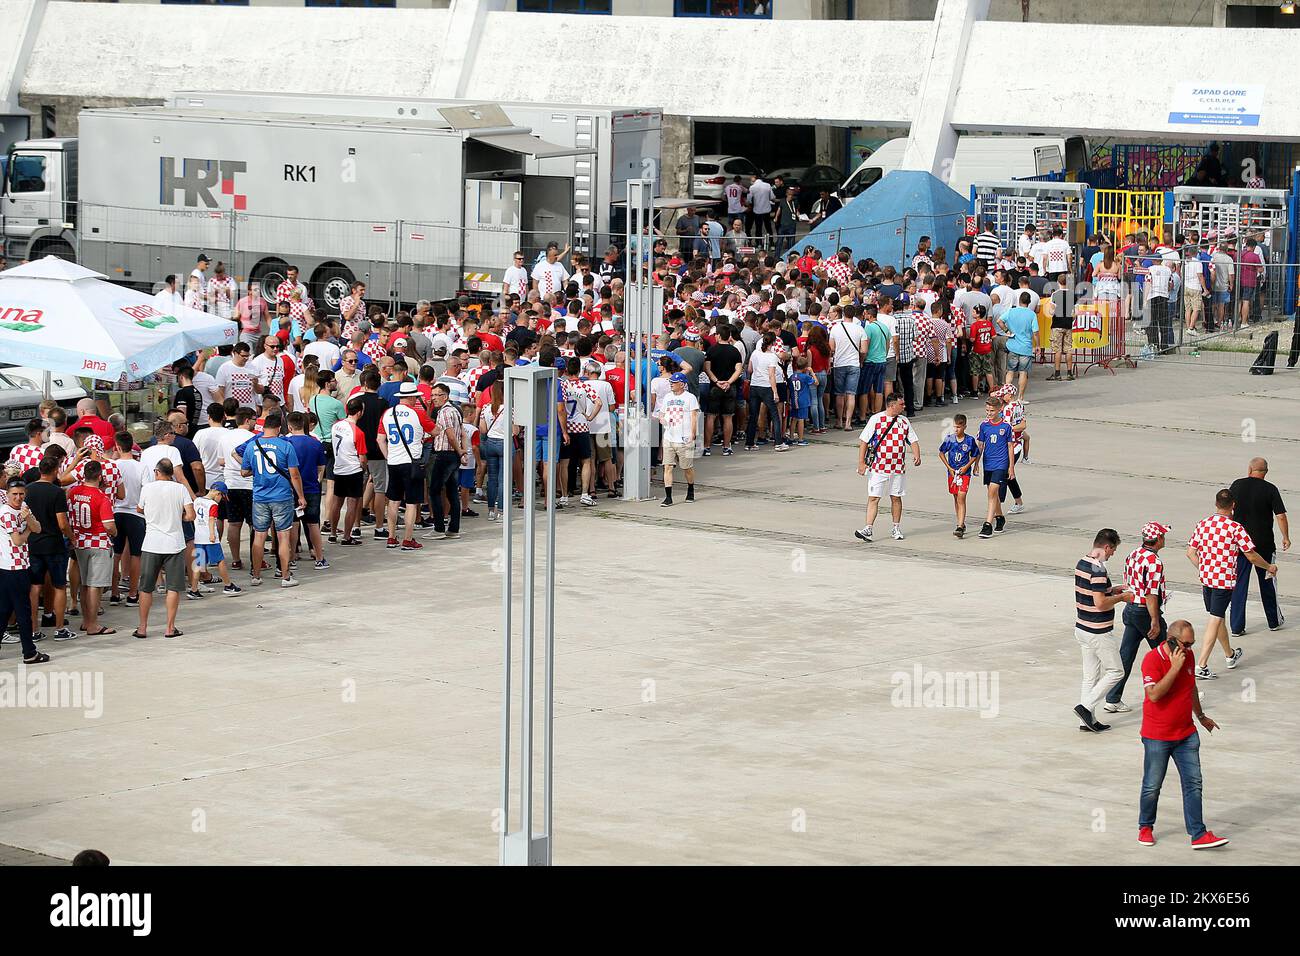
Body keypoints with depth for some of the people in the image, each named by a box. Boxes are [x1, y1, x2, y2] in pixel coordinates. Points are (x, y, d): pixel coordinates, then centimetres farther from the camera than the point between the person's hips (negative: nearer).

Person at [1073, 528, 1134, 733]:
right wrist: (1122, 597, -11)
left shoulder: (1081, 563, 8)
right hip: (1099, 632, -9)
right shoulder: (1098, 570, -22)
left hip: (1082, 629, 9)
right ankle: (1086, 707, -4)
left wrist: (1111, 591, 16)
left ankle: (1087, 720, 14)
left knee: (1090, 676, 13)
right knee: (1115, 671, 3)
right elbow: (1100, 603, -26)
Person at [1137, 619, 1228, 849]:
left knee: (1193, 784, 1)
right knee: (1152, 786, 6)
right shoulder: (1152, 659, -17)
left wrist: (1201, 716, 31)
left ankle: (1198, 835, 2)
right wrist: (1175, 668, -29)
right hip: (1157, 737, -6)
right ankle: (1145, 828, 27)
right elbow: (1154, 694, -28)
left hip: (1186, 734, 6)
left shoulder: (1188, 656, 4)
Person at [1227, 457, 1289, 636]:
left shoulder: (1237, 485, -1)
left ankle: (1237, 626, 2)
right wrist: (1286, 537, 4)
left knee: (1239, 583, 5)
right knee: (1267, 581, 16)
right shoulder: (1270, 489, -9)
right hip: (1264, 544, -1)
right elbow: (1281, 516, -10)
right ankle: (1273, 620, 28)